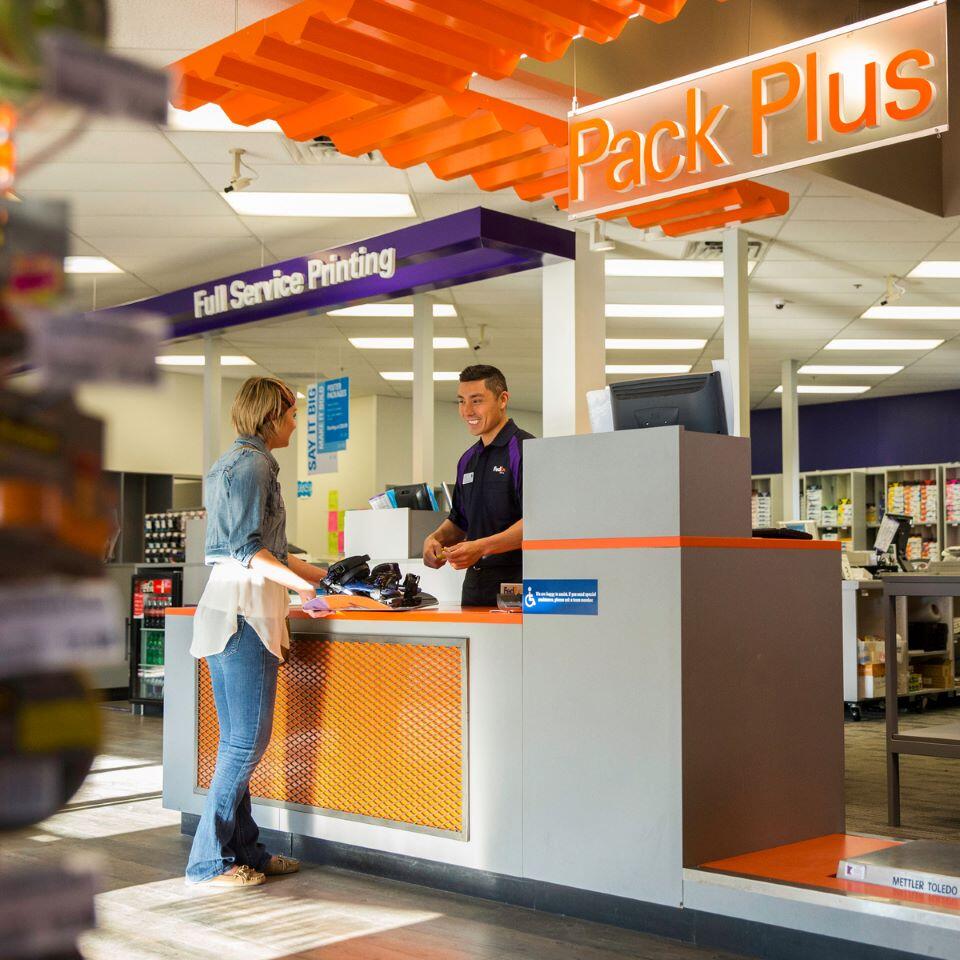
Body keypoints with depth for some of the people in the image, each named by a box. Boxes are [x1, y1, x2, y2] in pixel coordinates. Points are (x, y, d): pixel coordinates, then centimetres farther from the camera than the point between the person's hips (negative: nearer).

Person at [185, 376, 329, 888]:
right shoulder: (253, 462, -9)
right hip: (245, 608, -10)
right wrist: (303, 583, -20)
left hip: (227, 609, 10)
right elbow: (248, 547, -17)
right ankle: (209, 859, 0)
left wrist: (316, 572, 26)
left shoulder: (232, 461, 21)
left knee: (237, 740, 12)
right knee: (248, 740, -5)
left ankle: (244, 850, 19)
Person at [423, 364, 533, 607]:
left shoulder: (526, 450, -9)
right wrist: (436, 539, 3)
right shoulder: (468, 460, 17)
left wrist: (481, 547, -27)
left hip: (516, 581, -7)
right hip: (474, 583, 7)